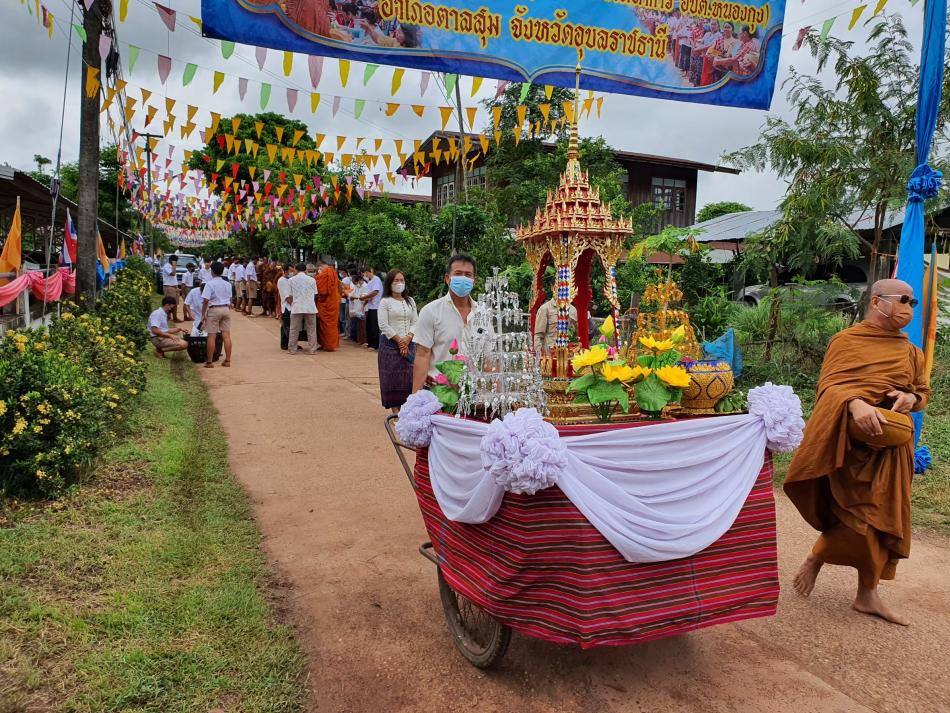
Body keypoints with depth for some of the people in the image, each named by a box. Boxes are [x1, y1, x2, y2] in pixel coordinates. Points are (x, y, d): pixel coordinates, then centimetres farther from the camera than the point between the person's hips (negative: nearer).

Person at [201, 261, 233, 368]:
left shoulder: (210, 284, -10)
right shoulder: (227, 284, 8)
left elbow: (206, 300, -13)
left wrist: (203, 314, -6)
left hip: (214, 310, -5)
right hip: (226, 309, 5)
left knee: (211, 336, -1)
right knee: (226, 336, 5)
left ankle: (209, 362, 2)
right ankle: (227, 360, 8)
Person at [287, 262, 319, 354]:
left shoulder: (292, 280, 4)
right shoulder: (312, 280, 6)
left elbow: (289, 296, 6)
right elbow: (315, 295, 12)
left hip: (297, 308, 0)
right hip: (310, 308, 0)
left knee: (294, 330, 7)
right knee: (311, 330, 7)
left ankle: (292, 349, 9)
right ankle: (312, 349, 7)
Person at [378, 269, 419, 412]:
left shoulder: (410, 301, 13)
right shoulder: (385, 302, -2)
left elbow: (415, 322, 7)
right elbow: (383, 325, -9)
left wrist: (408, 338, -9)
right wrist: (398, 340, -13)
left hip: (409, 344, 4)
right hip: (390, 343, -4)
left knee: (408, 375, 1)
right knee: (392, 375, -2)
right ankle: (395, 409, 5)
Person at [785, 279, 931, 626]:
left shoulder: (911, 353, 14)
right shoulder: (846, 340, -2)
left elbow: (923, 391, 23)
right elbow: (829, 385, -11)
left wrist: (911, 398, -3)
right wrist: (855, 403, -33)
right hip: (851, 440, -6)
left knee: (883, 517, 7)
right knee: (858, 513, -11)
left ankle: (867, 594, 19)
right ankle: (815, 559, 17)